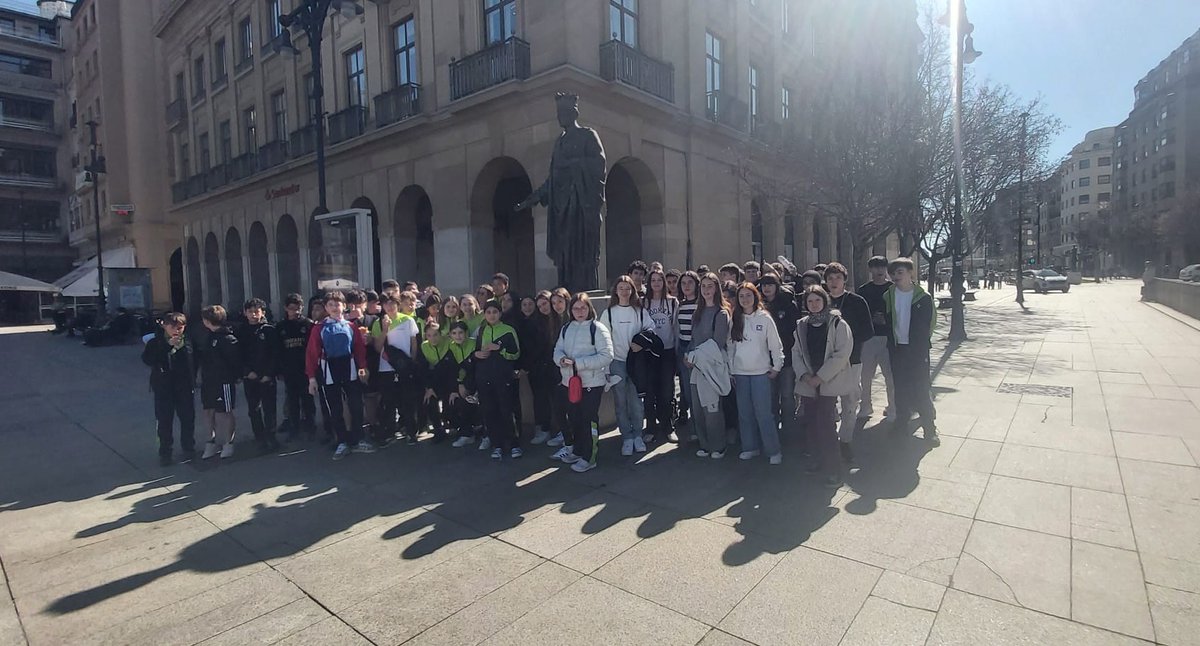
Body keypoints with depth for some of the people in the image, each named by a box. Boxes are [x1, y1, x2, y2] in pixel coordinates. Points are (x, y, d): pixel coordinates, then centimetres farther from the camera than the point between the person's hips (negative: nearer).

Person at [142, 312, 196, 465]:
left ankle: (188, 448, 30)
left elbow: (194, 361, 7)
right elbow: (146, 359, -22)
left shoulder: (188, 342, -2)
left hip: (185, 388, 2)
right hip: (163, 388, -1)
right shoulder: (156, 342, -6)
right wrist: (168, 346, -27)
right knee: (164, 421, 4)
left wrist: (193, 380, 2)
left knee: (188, 419, 12)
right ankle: (165, 452, 18)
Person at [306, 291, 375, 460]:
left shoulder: (351, 326, 4)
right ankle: (343, 443, 17)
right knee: (334, 410, 6)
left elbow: (360, 348, -1)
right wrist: (312, 377, -7)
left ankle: (357, 441, 16)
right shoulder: (319, 328, 1)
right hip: (329, 372, 0)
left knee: (356, 406, 2)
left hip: (350, 370, 0)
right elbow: (312, 353, -2)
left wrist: (362, 367, -13)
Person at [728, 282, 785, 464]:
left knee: (763, 413, -5)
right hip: (740, 373, 3)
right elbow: (731, 346, 8)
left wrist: (776, 367, -2)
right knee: (745, 413, 8)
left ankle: (774, 451, 6)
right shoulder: (735, 319, 6)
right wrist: (730, 371, 6)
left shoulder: (765, 318, -2)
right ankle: (750, 447, 20)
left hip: (761, 373, -3)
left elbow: (776, 345, 1)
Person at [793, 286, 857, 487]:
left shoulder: (837, 324, -5)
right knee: (811, 423, 7)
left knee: (825, 424, -11)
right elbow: (796, 353, 9)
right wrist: (804, 374, -7)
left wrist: (820, 377, -14)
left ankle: (834, 470, -2)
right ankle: (820, 461, 25)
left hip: (830, 382, -5)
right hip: (808, 383, 5)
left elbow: (842, 354, -11)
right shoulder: (802, 326, 10)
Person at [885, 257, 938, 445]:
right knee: (900, 388, 10)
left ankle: (930, 429, 6)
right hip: (897, 348, 3)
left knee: (921, 390, -3)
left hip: (918, 348, -3)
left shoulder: (923, 297, -5)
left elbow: (931, 322, 0)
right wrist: (891, 343, 4)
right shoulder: (888, 296, 2)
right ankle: (902, 423, 22)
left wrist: (922, 341, -2)